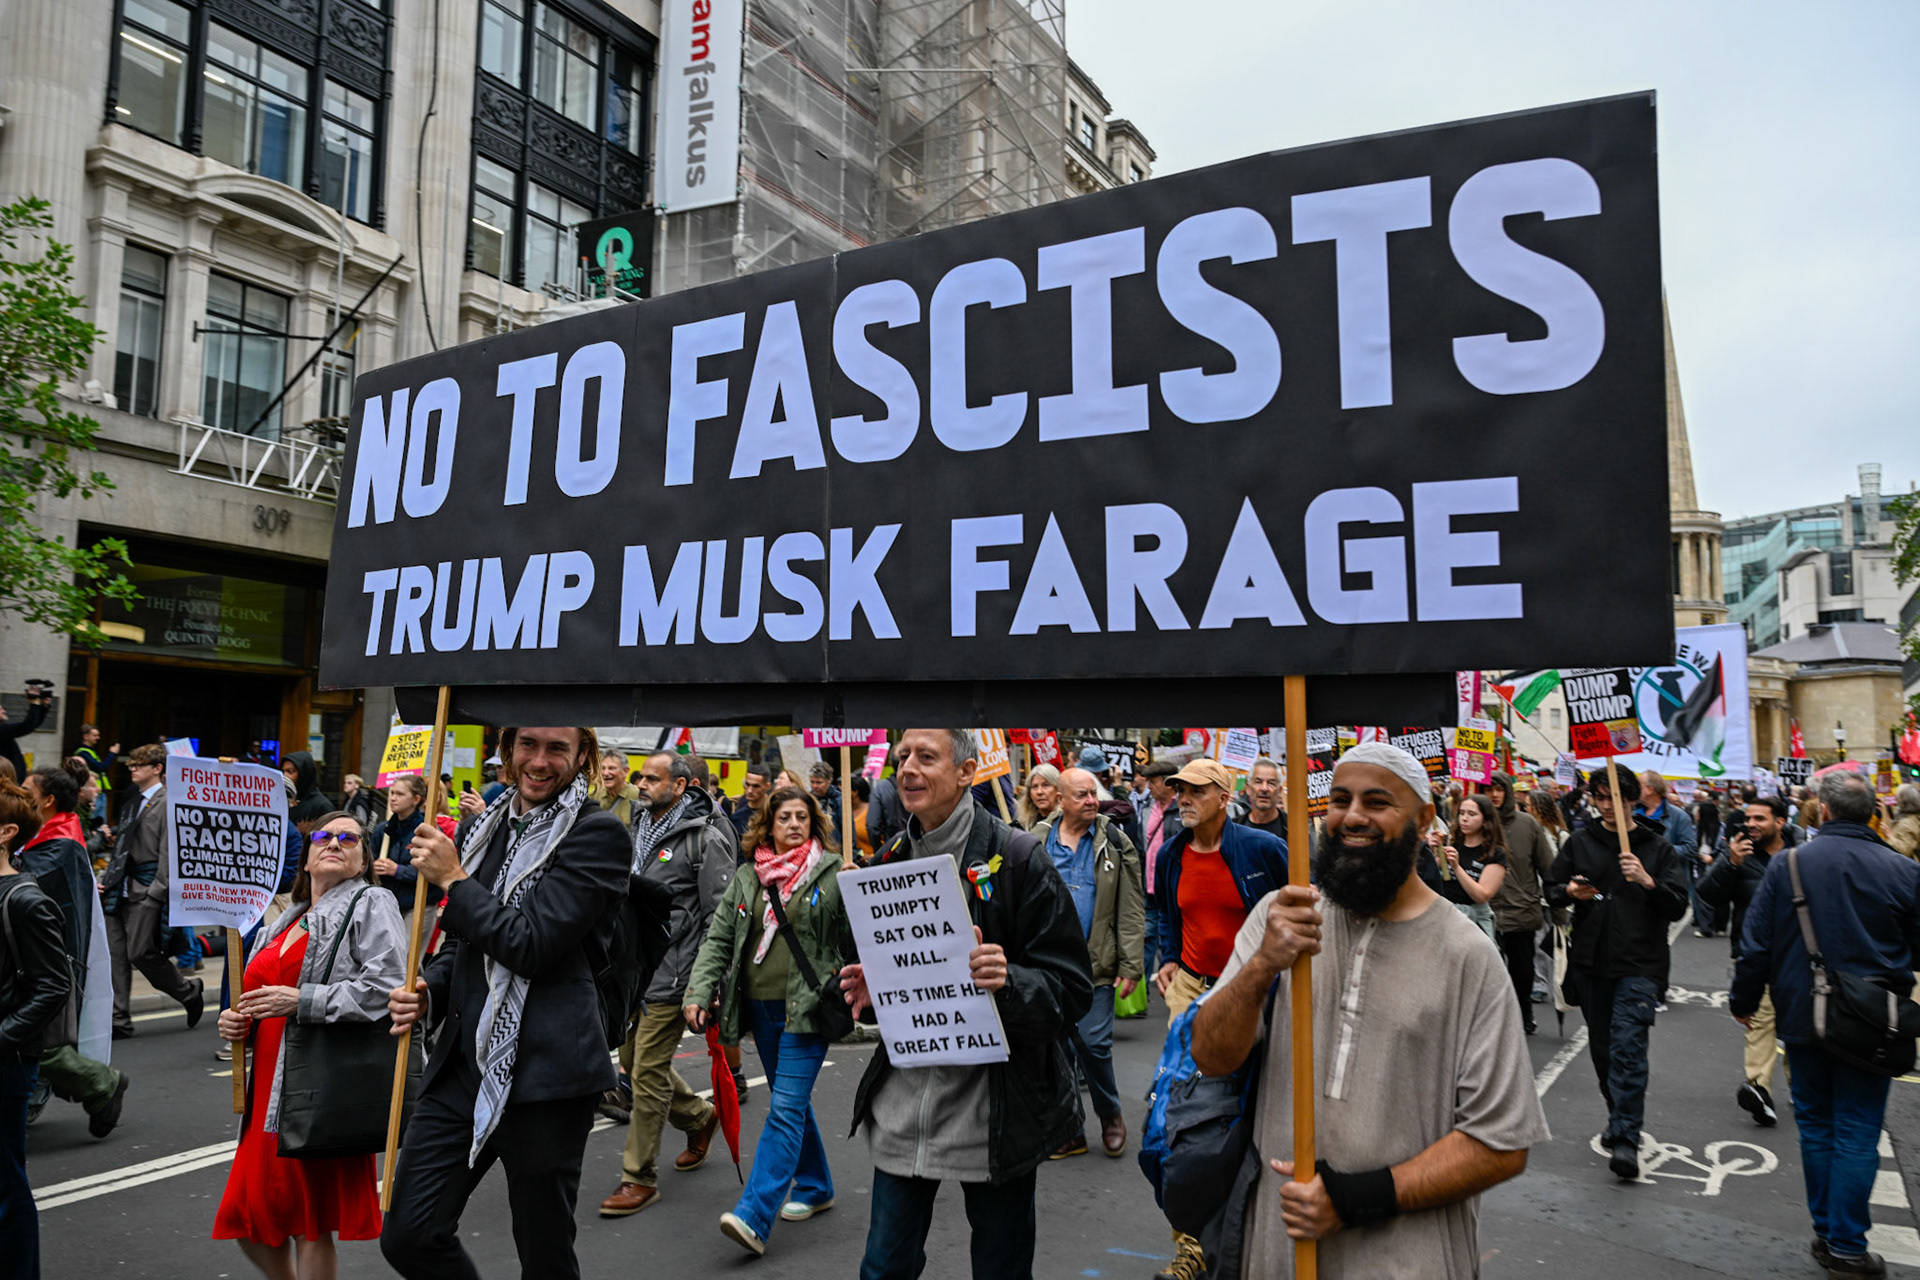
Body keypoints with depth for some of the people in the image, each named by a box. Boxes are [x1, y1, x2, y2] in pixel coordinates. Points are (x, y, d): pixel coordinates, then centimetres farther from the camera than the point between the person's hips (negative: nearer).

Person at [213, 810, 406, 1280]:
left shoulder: (370, 905, -3)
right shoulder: (284, 924, 20)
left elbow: (387, 989, -17)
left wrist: (301, 1001, -18)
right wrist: (238, 1023, 9)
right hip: (272, 1088, 8)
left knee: (310, 1227, 0)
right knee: (251, 1221, 11)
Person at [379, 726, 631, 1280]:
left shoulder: (598, 835, -10)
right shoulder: (483, 827, 12)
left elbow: (531, 944, -18)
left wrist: (452, 878, -11)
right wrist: (427, 993, 2)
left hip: (544, 1069, -6)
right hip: (465, 1061, 6)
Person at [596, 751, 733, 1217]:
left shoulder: (705, 838, -12)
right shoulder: (640, 832, 12)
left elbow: (720, 915, -14)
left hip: (670, 974, -8)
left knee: (648, 1073, -3)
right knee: (632, 1061, 16)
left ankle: (639, 1178, 12)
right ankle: (699, 1116, 38)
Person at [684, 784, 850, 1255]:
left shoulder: (835, 873, -4)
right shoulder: (746, 879, 8)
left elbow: (858, 940, -2)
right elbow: (718, 940, 6)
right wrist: (699, 993, -5)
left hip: (808, 1007, -5)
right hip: (760, 1006, 5)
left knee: (786, 1106, -9)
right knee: (794, 1103, 16)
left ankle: (753, 1217, -11)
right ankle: (815, 1187, 33)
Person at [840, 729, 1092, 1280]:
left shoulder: (1016, 857, -10)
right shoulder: (891, 861, 7)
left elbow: (1072, 987, -11)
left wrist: (1007, 981, -30)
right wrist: (867, 992, -2)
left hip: (993, 1106, -4)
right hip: (903, 1105, 5)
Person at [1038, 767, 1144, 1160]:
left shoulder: (1115, 844, 0)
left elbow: (1131, 911, -2)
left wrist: (1131, 966, -7)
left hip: (1094, 966, -2)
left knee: (1093, 1044, -4)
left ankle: (1110, 1116, 23)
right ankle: (1069, 1132, 22)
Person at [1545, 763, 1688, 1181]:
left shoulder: (1657, 847, 2)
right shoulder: (1580, 842, 9)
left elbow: (1678, 906, -4)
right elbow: (1551, 888, 15)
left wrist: (1648, 882, -21)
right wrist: (1570, 891, -7)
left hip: (1638, 963, -4)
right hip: (1591, 961, 4)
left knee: (1628, 1047, -13)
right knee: (1602, 1047, 14)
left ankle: (1626, 1140, -11)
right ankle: (1620, 1118, 33)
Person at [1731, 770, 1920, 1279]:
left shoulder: (1787, 865, -8)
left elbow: (1757, 944, -4)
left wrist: (1743, 1001, 7)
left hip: (1803, 1019, 0)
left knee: (1815, 1124, 14)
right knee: (1857, 1133, 5)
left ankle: (1827, 1232, 23)